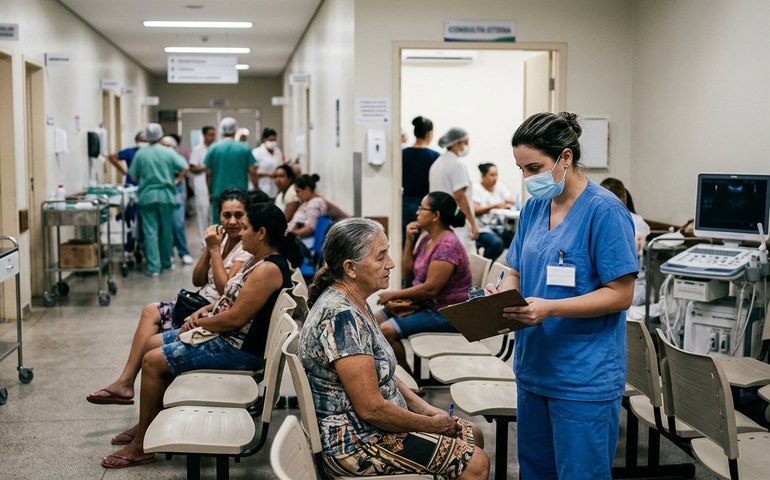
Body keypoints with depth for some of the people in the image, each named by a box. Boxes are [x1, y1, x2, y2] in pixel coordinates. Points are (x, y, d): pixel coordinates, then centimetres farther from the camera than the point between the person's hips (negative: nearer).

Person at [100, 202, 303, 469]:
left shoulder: (268, 269, -24)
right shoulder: (258, 261, 9)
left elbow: (235, 318, -27)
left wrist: (199, 323, -12)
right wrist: (206, 310, 2)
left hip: (239, 349, -11)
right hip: (225, 336, 11)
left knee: (152, 361, -11)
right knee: (152, 344, 13)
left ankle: (141, 446, 1)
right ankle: (150, 422, 23)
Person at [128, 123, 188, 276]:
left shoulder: (140, 154, -1)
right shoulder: (168, 152, -3)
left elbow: (134, 176, 2)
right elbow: (185, 167, -9)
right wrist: (176, 179, 6)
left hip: (147, 196, 0)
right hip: (166, 195, 0)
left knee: (150, 232, -1)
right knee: (166, 231, 13)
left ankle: (154, 267, -7)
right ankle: (165, 263, 23)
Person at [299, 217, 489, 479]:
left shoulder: (353, 303, 5)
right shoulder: (340, 318, -27)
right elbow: (371, 408, -27)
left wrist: (426, 408, 4)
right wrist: (433, 424, -13)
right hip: (355, 444, -10)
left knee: (472, 436, 15)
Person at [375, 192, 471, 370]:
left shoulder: (448, 245, -22)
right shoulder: (427, 239, 8)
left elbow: (431, 289, -25)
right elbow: (408, 273, 12)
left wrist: (394, 294, -14)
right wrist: (409, 240, 0)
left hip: (445, 314, -10)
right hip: (425, 304, 10)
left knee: (387, 330, -21)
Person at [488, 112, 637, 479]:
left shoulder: (605, 211, -14)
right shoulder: (534, 207, 9)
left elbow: (620, 294, -15)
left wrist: (549, 309, -25)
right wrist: (502, 294, -8)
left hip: (585, 377, -7)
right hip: (534, 366, 7)